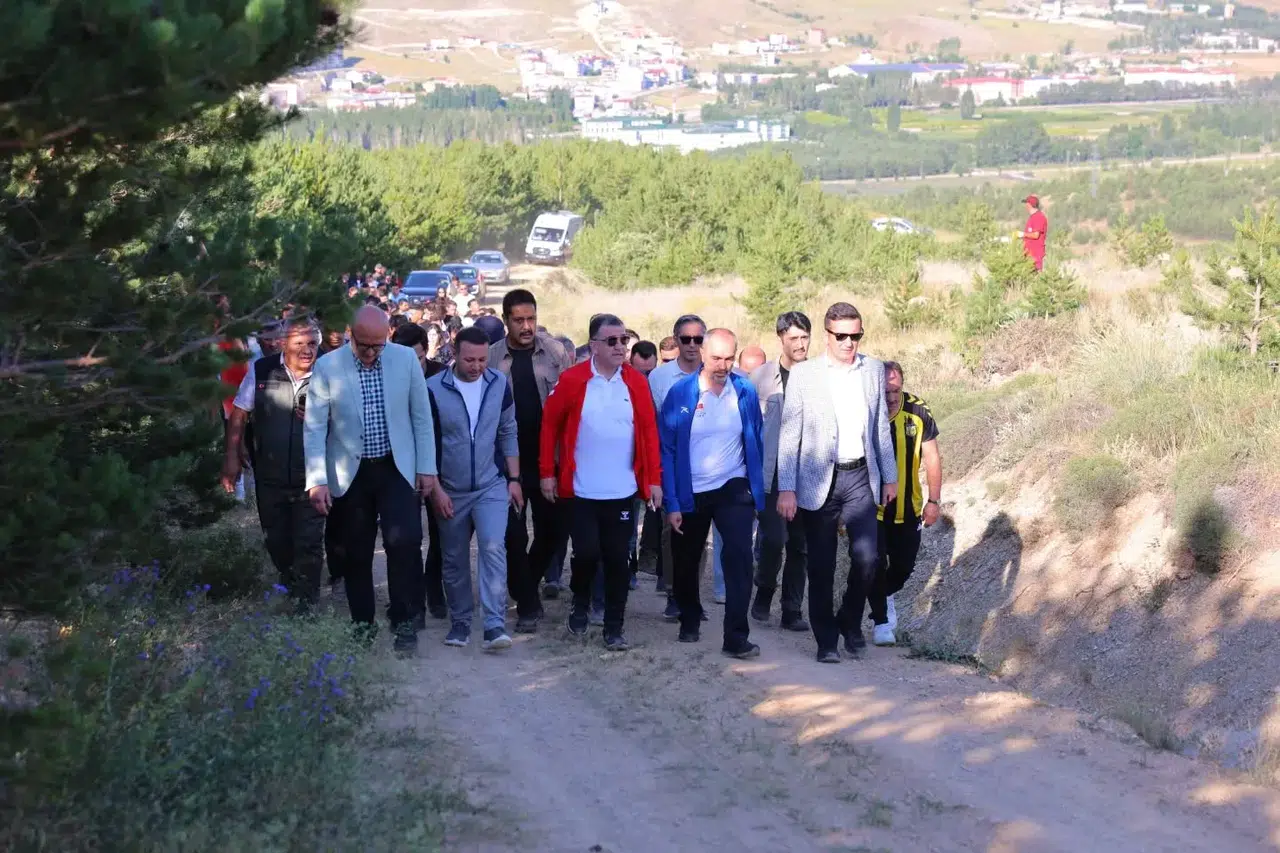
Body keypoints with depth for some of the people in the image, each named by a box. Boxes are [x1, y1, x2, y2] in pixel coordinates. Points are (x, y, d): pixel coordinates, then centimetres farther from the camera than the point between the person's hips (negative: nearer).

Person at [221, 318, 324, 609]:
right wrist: (232, 457, -2)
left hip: (310, 478, -2)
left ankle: (307, 604, 13)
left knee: (309, 544, 1)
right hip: (270, 476, 2)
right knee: (276, 541, 18)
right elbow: (239, 414, 1)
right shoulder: (262, 370, -7)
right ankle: (289, 582, 44)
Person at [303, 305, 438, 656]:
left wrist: (427, 468, 0)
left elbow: (421, 416, 2)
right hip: (350, 473, 0)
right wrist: (317, 480, -12)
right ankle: (362, 624, 23)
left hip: (397, 468, 0)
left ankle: (404, 622, 0)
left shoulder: (406, 359, -5)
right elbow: (314, 428, -7)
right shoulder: (327, 367, -9)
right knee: (356, 552, 8)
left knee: (404, 541, -14)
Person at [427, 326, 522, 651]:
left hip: (491, 486, 0)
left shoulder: (499, 384, -2)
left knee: (493, 548, -16)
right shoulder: (434, 389, -11)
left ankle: (495, 626, -19)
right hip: (450, 491, 0)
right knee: (454, 560, 9)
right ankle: (460, 623, 25)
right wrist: (435, 489, -7)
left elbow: (508, 434, 7)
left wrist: (514, 479, 4)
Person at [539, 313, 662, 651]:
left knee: (617, 559, 5)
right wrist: (547, 472, -1)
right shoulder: (572, 380, -5)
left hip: (622, 491, 2)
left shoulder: (636, 382, 2)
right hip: (581, 491, -2)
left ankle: (614, 628, 16)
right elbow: (550, 425, 1)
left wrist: (654, 479, 0)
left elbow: (649, 431, 4)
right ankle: (580, 604, 25)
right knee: (587, 553, -5)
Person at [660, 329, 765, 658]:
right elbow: (666, 450, -8)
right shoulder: (680, 393, -11)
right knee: (686, 562, 16)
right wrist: (672, 503, -11)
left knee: (739, 556, -17)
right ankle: (689, 622, 40)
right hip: (690, 493, 0)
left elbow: (756, 443, 3)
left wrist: (757, 493, 1)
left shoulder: (745, 392, -6)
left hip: (733, 488, 0)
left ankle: (736, 637, -14)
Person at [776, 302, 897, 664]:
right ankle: (826, 640, 16)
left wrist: (889, 476, 15)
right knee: (821, 566, 3)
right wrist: (786, 488, -8)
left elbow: (881, 426, 15)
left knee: (867, 556, -9)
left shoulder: (874, 370, 6)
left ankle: (850, 621, 17)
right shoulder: (803, 374, -4)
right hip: (818, 481, -2)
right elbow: (789, 434, -3)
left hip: (860, 477, 2)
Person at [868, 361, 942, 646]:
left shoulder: (918, 412, -12)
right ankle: (882, 620, 11)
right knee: (875, 564, -6)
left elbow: (932, 457, -1)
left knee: (904, 564, 12)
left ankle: (884, 595, 42)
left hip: (908, 508, 3)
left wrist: (934, 500, -2)